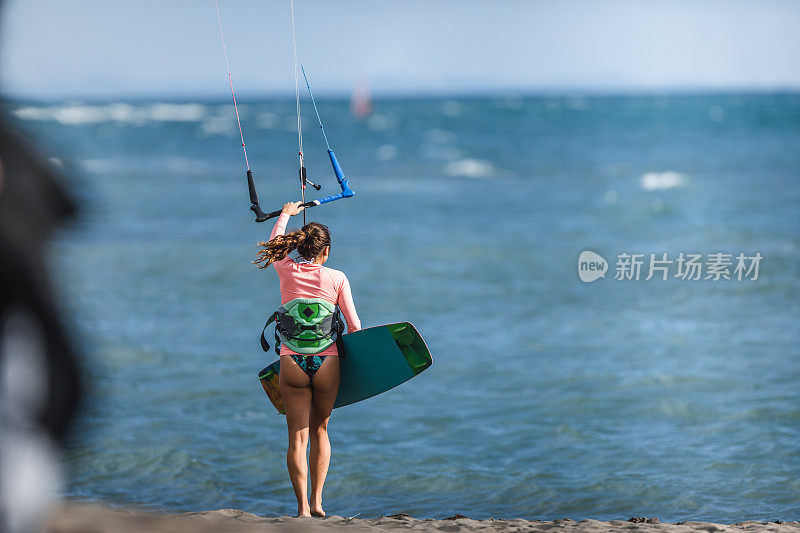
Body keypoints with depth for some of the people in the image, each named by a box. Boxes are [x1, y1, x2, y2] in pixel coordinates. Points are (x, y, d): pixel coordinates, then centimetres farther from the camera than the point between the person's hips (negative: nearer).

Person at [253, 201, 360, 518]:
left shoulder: (287, 270, 3)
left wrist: (285, 215, 43)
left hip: (292, 361, 0)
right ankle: (317, 501, 16)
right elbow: (354, 325, -1)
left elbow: (273, 244, 26)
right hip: (327, 362, 0)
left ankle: (303, 507, -6)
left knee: (297, 436, 1)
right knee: (320, 431, 18)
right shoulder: (336, 279, 0)